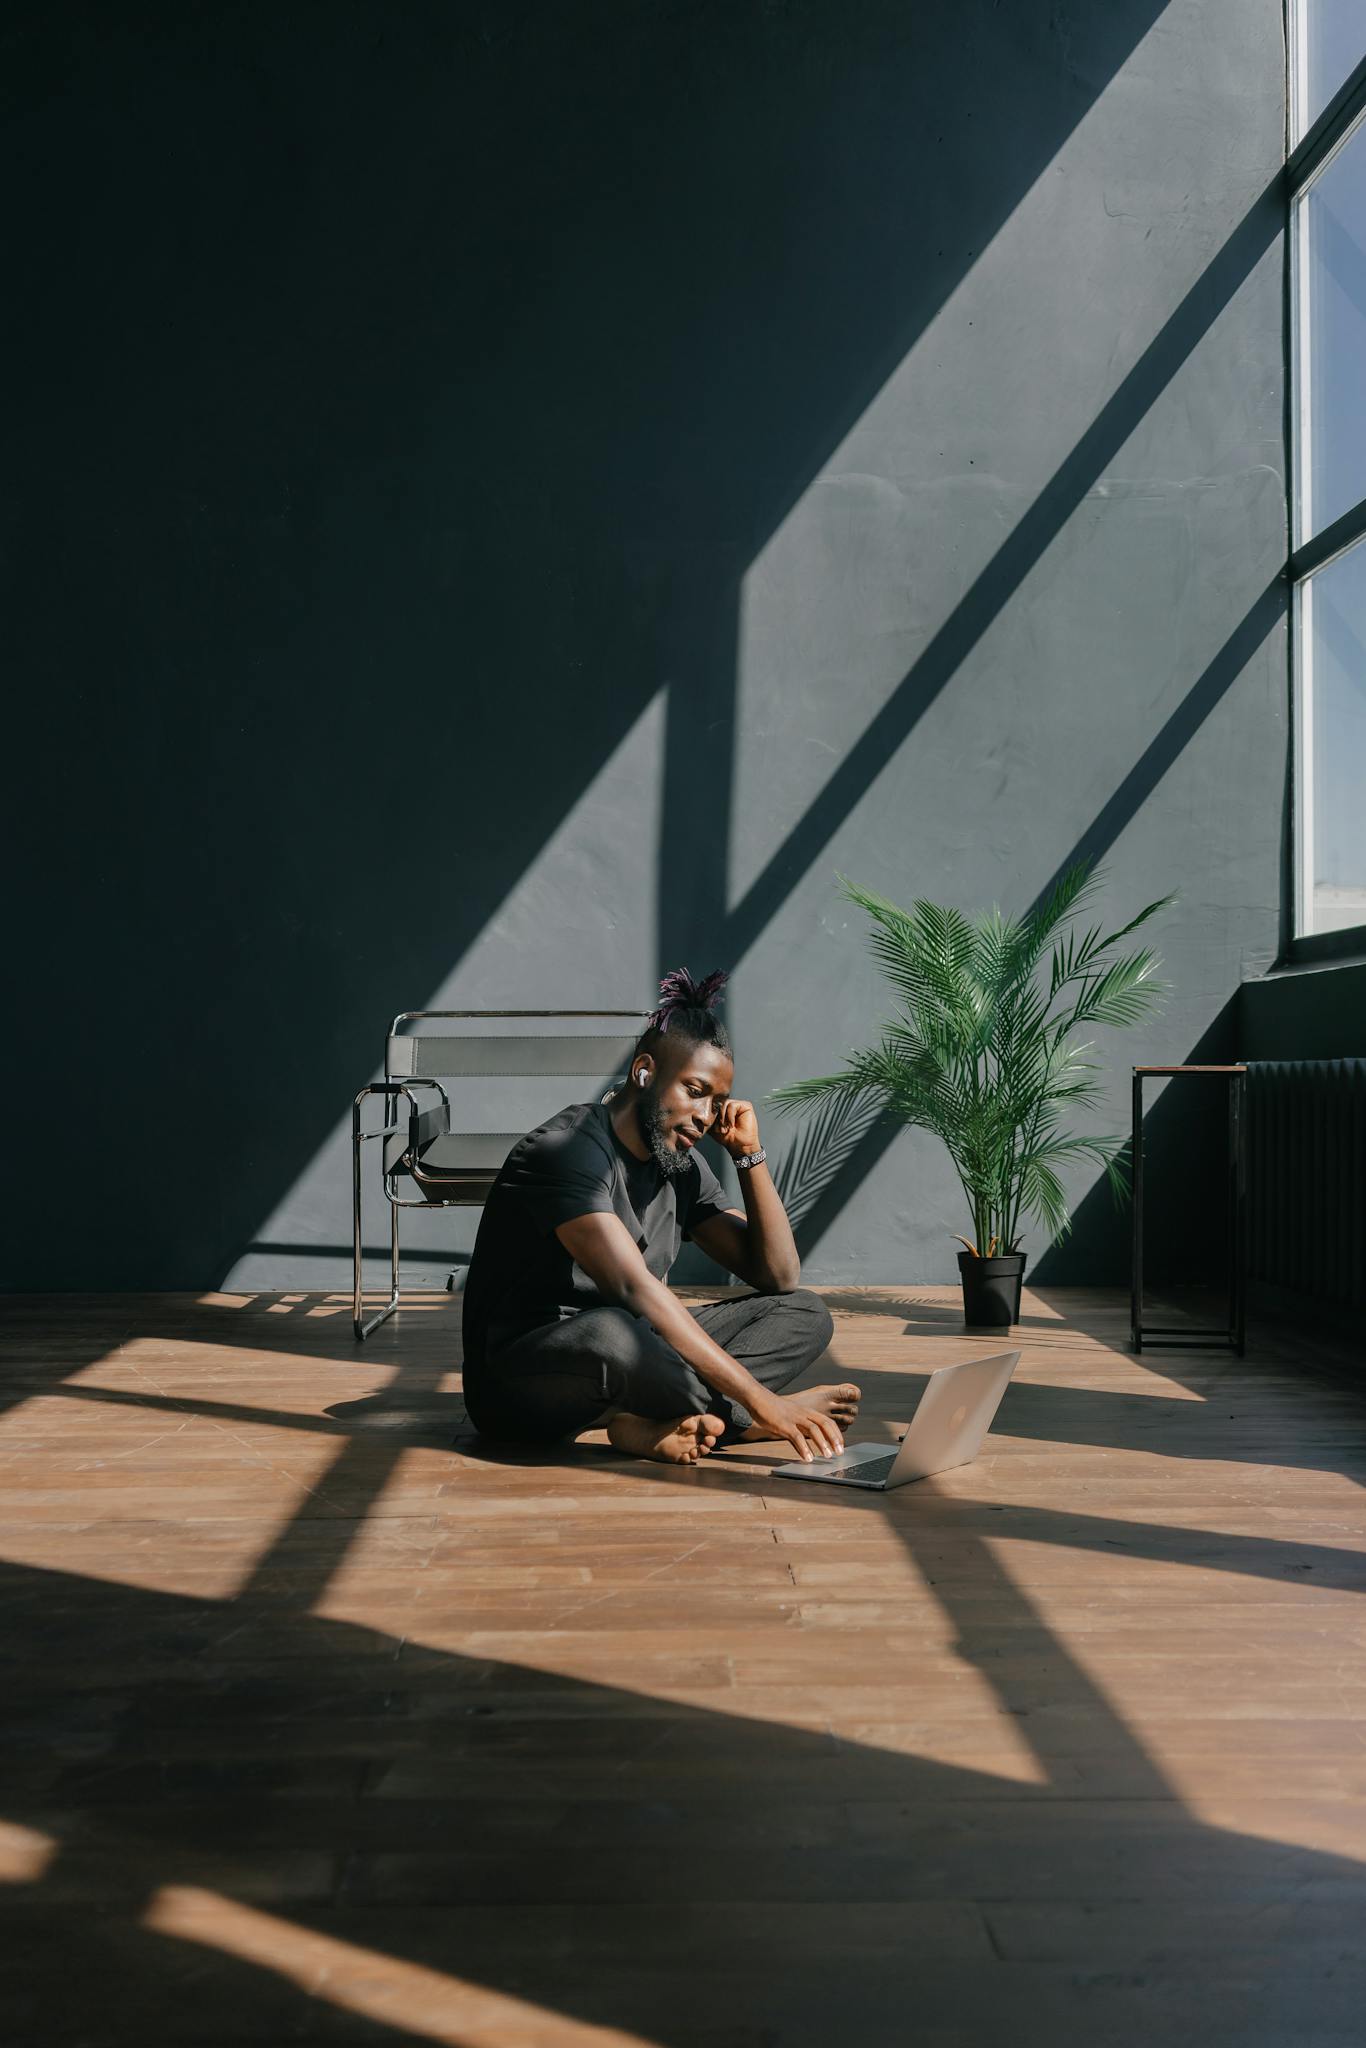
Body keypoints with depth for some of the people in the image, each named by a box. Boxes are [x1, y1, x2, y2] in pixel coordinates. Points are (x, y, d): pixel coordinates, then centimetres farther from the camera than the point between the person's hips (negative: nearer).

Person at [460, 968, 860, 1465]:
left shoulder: (683, 1167, 8)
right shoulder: (566, 1150, -19)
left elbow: (779, 1276, 9)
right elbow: (635, 1289, -30)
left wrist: (750, 1155, -2)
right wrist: (759, 1400, -34)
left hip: (622, 1359, 8)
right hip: (517, 1381, -8)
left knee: (805, 1312, -1)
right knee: (607, 1330, -43)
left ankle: (652, 1421, -24)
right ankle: (733, 1417, -14)